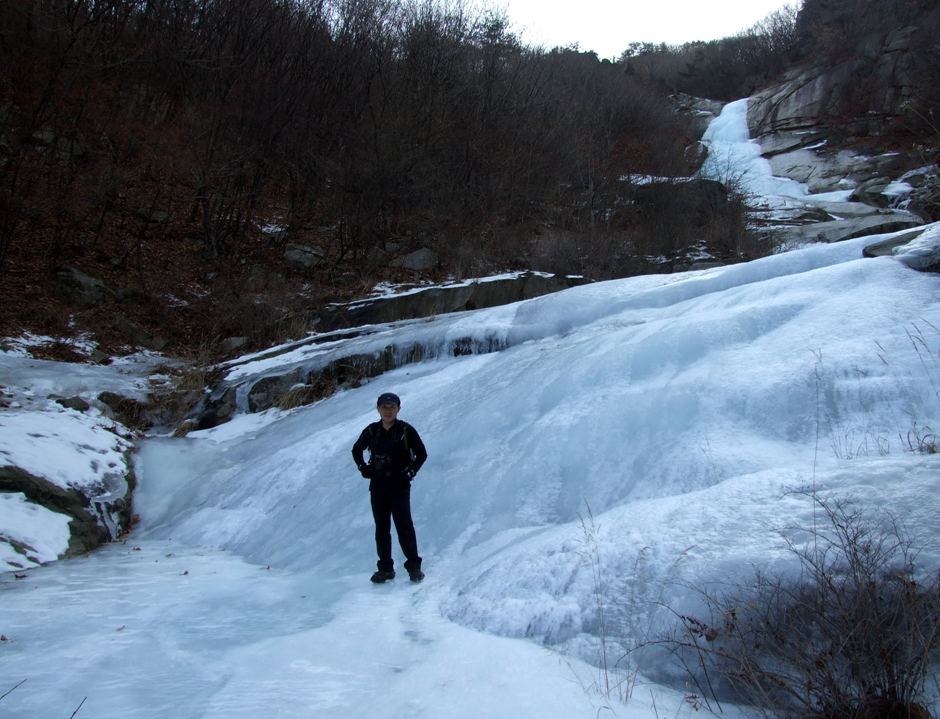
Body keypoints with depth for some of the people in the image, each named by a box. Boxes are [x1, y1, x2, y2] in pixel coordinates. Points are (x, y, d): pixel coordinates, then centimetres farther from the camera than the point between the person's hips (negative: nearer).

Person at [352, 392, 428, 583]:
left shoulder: (406, 431, -8)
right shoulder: (371, 431, 2)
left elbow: (422, 454, -1)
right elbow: (356, 450, 18)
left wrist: (411, 473, -11)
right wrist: (362, 467, 3)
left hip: (399, 485, -4)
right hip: (377, 485, 4)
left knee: (404, 526, -6)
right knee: (381, 528, 8)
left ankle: (414, 566, 5)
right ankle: (385, 568, 17)